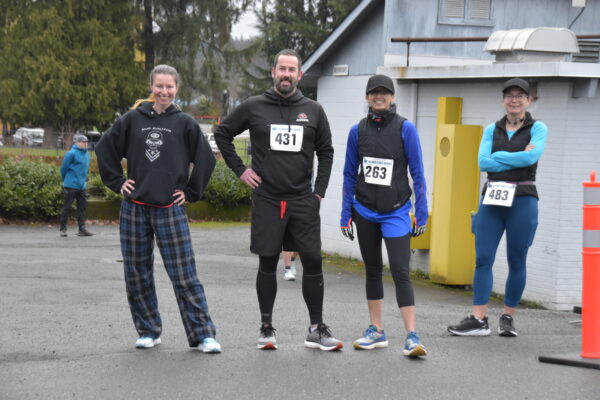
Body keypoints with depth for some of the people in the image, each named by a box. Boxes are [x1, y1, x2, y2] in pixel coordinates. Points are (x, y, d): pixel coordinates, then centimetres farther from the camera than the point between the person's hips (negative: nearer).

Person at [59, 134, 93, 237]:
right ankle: (63, 229, 5)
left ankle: (82, 229, 8)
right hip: (71, 186, -7)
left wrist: (84, 180, 16)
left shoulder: (86, 154, 11)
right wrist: (66, 181, 6)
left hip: (81, 186, 7)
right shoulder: (71, 153, -11)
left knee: (82, 206, 5)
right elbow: (63, 168, -5)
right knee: (67, 207, -1)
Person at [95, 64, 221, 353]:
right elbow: (105, 148, 13)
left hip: (170, 210, -2)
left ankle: (202, 335, -1)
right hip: (135, 209, 2)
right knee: (137, 275, 7)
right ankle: (148, 331, 20)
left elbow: (206, 159, 5)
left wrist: (191, 193, 3)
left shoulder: (184, 124, 1)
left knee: (184, 275, -5)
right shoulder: (133, 120, 5)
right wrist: (116, 182, 6)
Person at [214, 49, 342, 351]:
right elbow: (222, 133, 12)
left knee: (313, 261, -2)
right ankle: (266, 329, 15)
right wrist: (239, 169, 4)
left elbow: (326, 152, 15)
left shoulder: (313, 110, 7)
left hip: (303, 201, 1)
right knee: (267, 264, 5)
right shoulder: (254, 107, 2)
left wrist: (319, 191, 6)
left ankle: (316, 330, 6)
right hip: (266, 199, -1)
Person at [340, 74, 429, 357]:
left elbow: (417, 173, -3)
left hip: (396, 212, -3)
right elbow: (350, 175, 8)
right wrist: (346, 215, 6)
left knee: (400, 272, -11)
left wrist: (422, 213, -5)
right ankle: (376, 331, 21)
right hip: (365, 211, 4)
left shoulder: (405, 129, -5)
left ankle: (412, 336, -11)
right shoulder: (358, 131, 2)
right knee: (372, 270, 12)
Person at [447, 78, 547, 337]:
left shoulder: (537, 129, 4)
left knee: (516, 262, 4)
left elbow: (533, 156, -15)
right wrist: (518, 158, -7)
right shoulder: (492, 130, 12)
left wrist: (499, 157, -7)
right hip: (492, 198, 3)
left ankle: (508, 317, 16)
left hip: (522, 200, -3)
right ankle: (479, 320, -3)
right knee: (483, 258, -5)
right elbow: (483, 162, -2)